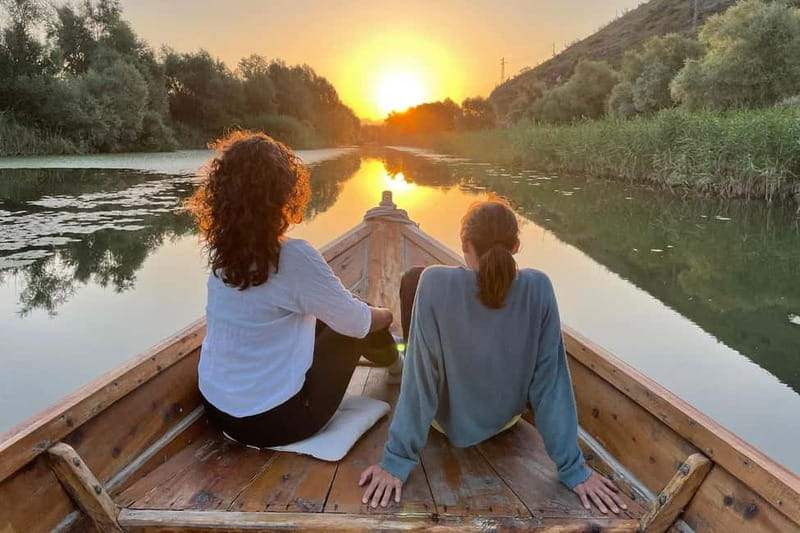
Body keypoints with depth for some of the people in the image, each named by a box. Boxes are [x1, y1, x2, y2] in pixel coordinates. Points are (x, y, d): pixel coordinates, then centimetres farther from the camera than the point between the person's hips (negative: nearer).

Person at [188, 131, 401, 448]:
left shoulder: (222, 250, -3)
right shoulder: (294, 257, -24)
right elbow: (357, 323, -8)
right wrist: (384, 315, 11)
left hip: (216, 407, 7)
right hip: (272, 419, -6)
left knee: (321, 314, 19)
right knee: (357, 325, 11)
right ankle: (392, 362, 44)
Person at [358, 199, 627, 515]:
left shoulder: (436, 284, -31)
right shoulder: (538, 288, -23)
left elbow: (420, 379, -28)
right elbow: (551, 382, -20)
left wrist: (397, 460, -18)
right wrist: (573, 468, -10)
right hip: (506, 419, 3)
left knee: (411, 279, 10)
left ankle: (406, 353, 40)